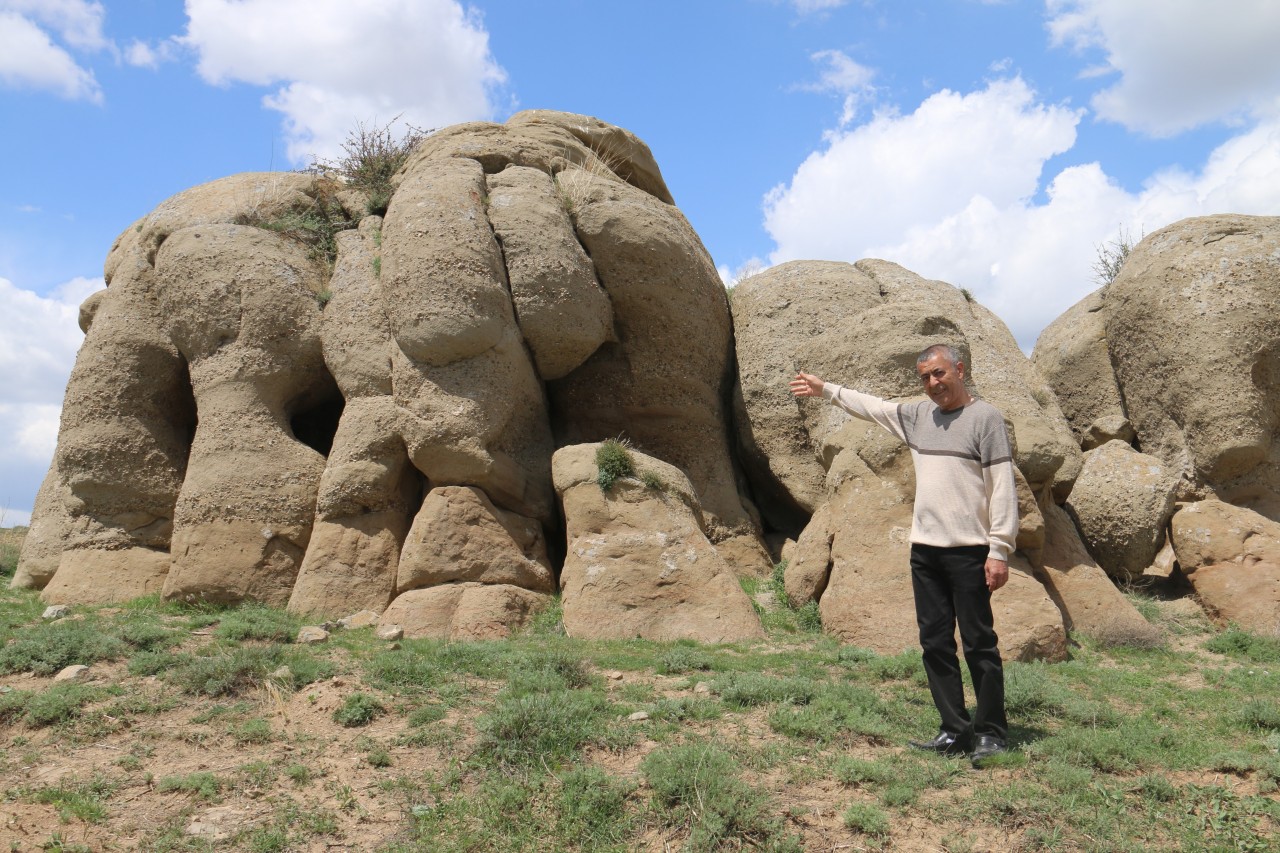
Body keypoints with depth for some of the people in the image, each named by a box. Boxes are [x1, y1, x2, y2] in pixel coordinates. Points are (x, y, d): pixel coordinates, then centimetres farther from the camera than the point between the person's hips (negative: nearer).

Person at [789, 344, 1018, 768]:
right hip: (924, 549, 7)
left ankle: (991, 733, 12)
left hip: (969, 550, -6)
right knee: (935, 644, 8)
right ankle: (955, 731, 16)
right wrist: (826, 390, 35)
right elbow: (871, 406, 30)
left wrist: (999, 549, -14)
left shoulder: (985, 417, -5)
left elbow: (1003, 487, -9)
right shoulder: (917, 415, 13)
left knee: (979, 643, 0)